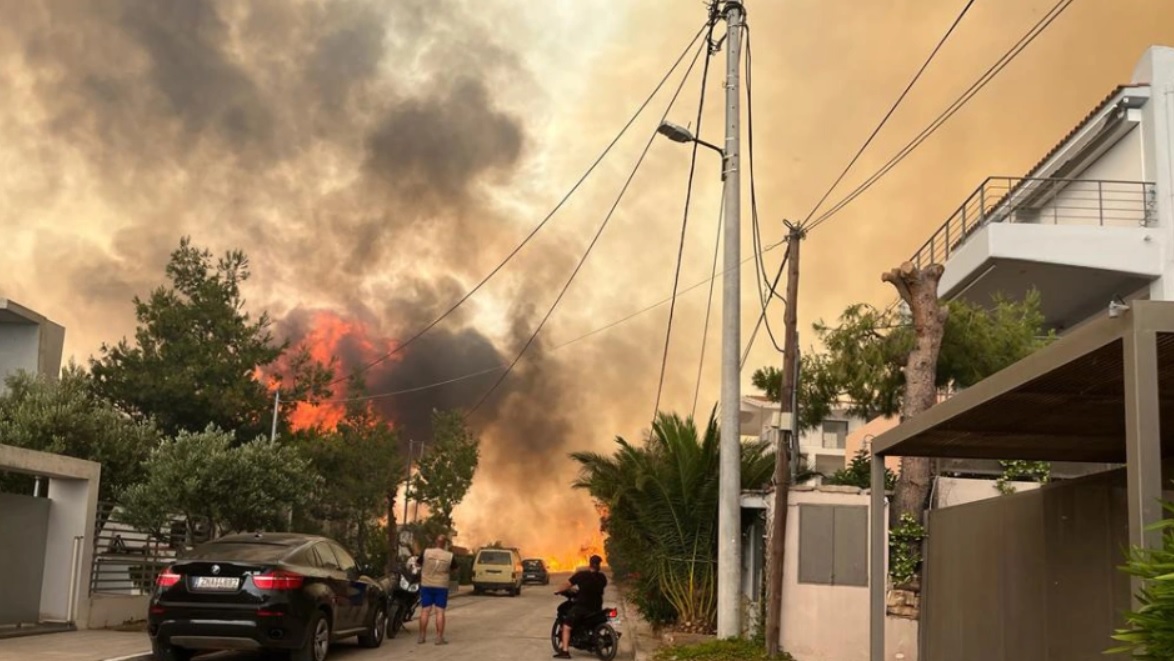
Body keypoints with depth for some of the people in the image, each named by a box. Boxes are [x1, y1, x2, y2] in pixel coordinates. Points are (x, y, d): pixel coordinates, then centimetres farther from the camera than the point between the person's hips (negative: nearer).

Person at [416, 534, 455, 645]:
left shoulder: (426, 553, -7)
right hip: (441, 586, -1)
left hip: (426, 585, 1)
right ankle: (439, 638, -1)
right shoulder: (449, 556, -7)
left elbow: (420, 564, 8)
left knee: (425, 611, 7)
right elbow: (453, 568, 7)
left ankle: (422, 637, 10)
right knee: (440, 612, 1)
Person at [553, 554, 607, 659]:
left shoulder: (581, 575, -10)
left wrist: (559, 591, 13)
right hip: (597, 607, 4)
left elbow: (568, 584, -5)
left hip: (581, 606, -4)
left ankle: (565, 651, -10)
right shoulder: (602, 577, 0)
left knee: (566, 626, 1)